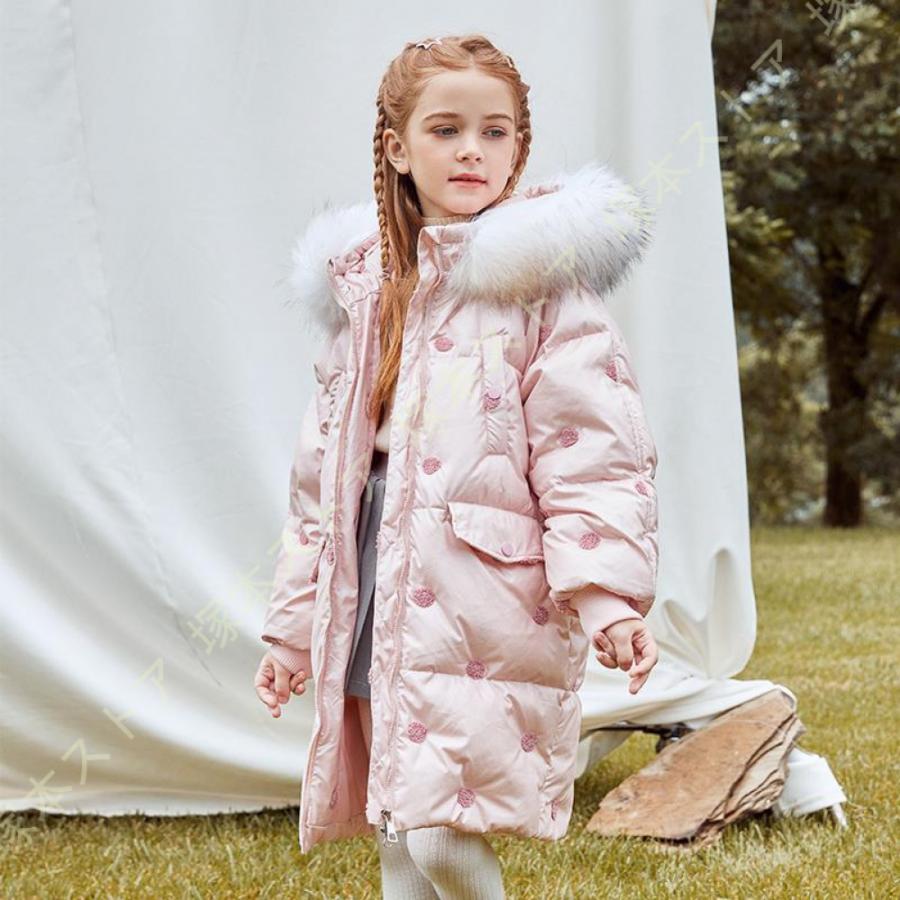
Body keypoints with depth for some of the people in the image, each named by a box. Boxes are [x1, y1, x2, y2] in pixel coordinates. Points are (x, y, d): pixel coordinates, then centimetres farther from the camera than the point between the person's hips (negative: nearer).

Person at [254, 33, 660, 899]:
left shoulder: (542, 281, -4)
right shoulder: (364, 286, 13)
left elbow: (591, 452, -11)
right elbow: (322, 470, 18)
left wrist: (607, 592, -24)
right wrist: (293, 624, 18)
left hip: (484, 605, -5)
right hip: (378, 601, 6)